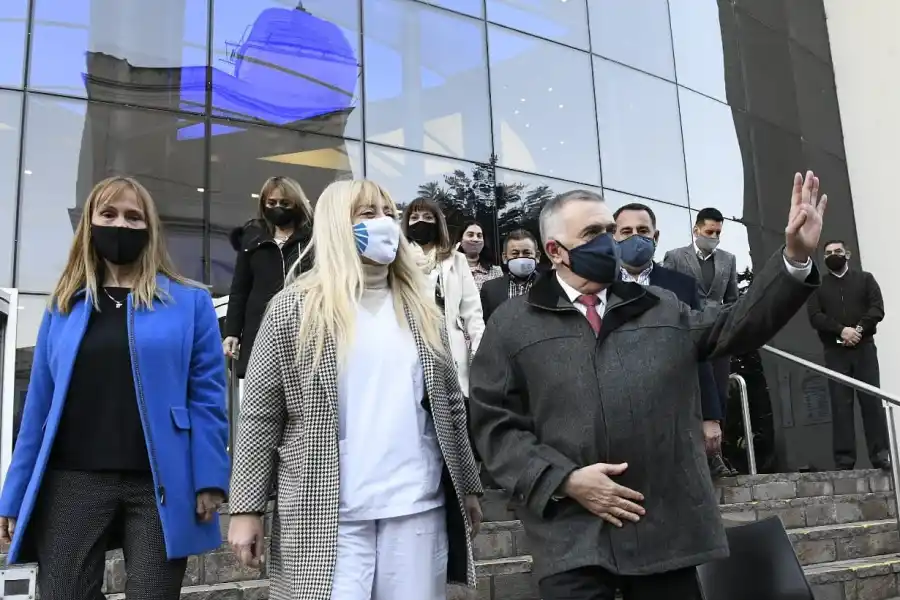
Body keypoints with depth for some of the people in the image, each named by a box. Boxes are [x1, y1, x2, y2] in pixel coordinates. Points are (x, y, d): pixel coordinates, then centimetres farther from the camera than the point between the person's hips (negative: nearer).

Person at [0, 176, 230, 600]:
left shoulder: (190, 302, 4)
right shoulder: (64, 304, 12)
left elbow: (207, 397, -1)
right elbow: (40, 404, 12)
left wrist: (210, 480, -11)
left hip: (159, 485, -2)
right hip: (73, 483, 3)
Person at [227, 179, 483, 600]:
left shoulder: (420, 309, 10)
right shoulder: (295, 308, -1)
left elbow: (450, 405, 14)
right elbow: (259, 415, -2)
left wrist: (468, 487, 13)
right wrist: (246, 508, -5)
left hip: (419, 509, 4)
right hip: (328, 517, -3)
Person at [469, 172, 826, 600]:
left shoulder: (661, 308, 16)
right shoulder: (512, 323, 4)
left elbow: (739, 324, 9)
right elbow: (494, 422, -1)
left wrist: (795, 258, -3)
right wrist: (564, 480, -12)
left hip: (666, 530, 3)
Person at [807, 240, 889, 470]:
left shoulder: (865, 278, 14)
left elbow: (877, 308, 1)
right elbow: (815, 317, 0)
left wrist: (859, 328, -16)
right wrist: (841, 330, -16)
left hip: (864, 347, 0)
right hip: (835, 351, 0)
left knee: (872, 400, -6)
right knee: (841, 404, -4)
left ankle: (881, 454, -4)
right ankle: (844, 459, -6)